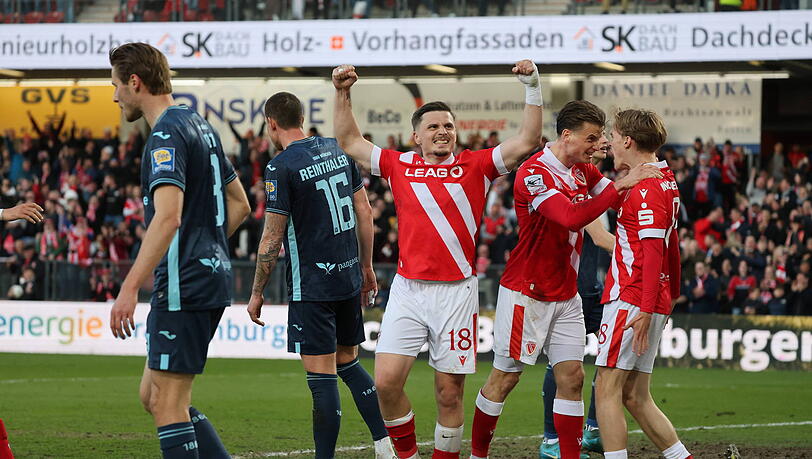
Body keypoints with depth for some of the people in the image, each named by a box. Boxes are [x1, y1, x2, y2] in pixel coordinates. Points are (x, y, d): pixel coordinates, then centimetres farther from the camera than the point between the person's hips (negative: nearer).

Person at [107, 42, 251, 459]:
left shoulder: (166, 135, -14)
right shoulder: (199, 126, 17)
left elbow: (168, 216, -27)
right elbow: (239, 204, 24)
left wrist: (130, 288, -30)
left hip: (183, 285, -10)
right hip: (211, 277, 10)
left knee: (167, 402, -6)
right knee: (152, 395, 13)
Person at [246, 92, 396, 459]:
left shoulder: (281, 167, -12)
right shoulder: (337, 149, 7)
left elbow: (272, 239, -12)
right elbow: (364, 212, 11)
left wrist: (256, 293, -3)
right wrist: (367, 267, 20)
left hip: (312, 286, -7)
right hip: (349, 278, 7)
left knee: (321, 376, -4)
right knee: (348, 363, 17)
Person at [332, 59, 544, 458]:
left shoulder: (475, 166, 5)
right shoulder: (399, 167, 10)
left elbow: (527, 141, 1)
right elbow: (349, 142, 19)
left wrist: (532, 88, -6)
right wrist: (342, 94, 12)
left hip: (456, 293, -1)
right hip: (407, 290, 1)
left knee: (449, 393, 2)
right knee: (386, 381, -8)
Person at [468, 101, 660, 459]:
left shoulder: (583, 170, 7)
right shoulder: (534, 173, -20)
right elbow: (572, 217, -34)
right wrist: (620, 185, -33)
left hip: (566, 294, 7)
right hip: (526, 292, -7)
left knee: (572, 376, 1)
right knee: (504, 378, 1)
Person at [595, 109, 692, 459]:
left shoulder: (645, 189, -13)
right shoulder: (666, 183, 17)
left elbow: (653, 251, -20)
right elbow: (671, 247, 26)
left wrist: (645, 310, -24)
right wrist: (671, 295, 34)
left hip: (630, 302, -10)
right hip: (654, 303, 10)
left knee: (607, 389, -9)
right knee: (635, 397, 11)